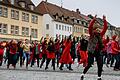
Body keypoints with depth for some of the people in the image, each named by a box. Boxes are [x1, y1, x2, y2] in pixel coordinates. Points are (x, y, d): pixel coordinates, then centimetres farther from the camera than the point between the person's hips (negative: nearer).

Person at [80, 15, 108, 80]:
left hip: (98, 51, 5)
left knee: (100, 64, 2)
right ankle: (83, 74, 15)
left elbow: (105, 28, 4)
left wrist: (104, 20, -3)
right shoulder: (92, 34, -2)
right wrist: (94, 20, -24)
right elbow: (90, 27, -18)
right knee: (89, 64, -3)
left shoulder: (100, 35, 10)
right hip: (91, 51, -5)